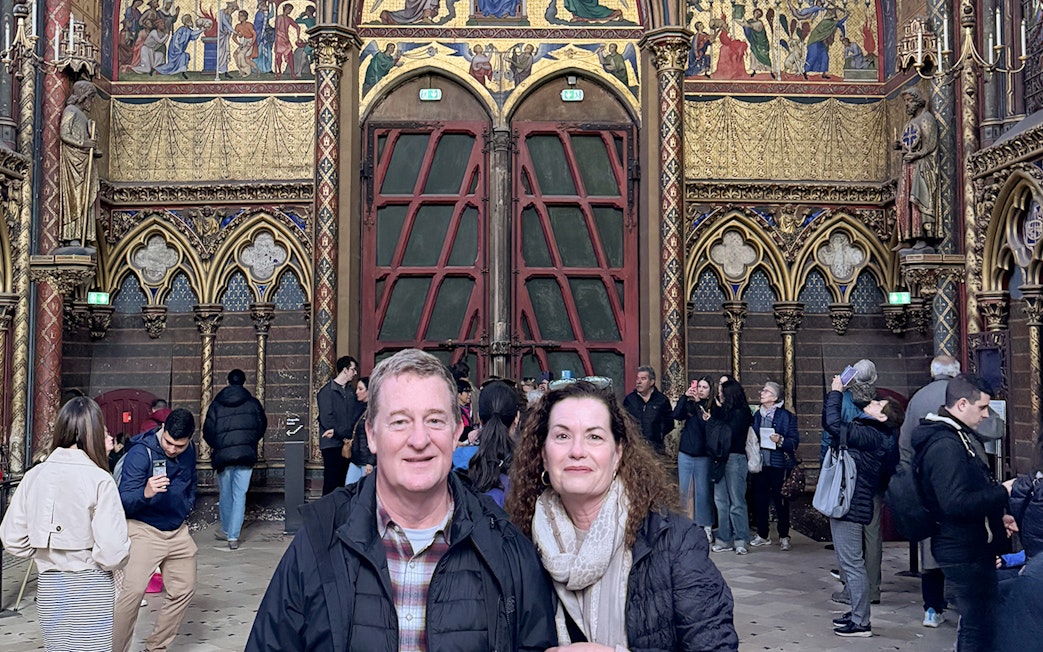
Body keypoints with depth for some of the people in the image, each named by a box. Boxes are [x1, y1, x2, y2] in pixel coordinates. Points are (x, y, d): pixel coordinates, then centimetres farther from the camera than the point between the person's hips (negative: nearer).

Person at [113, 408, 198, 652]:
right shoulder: (140, 452, -20)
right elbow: (125, 500, -26)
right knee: (133, 590, -19)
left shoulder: (189, 451, 0)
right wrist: (145, 493, -45)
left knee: (184, 590, 10)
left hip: (178, 531, 6)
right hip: (144, 529, -6)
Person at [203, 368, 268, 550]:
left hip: (223, 455, 1)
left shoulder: (216, 404, 3)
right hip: (246, 455, -1)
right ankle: (233, 537, -4)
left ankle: (226, 530, 31)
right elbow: (262, 425, 10)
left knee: (226, 494, 16)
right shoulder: (253, 403, 3)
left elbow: (207, 432, 3)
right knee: (240, 495, 0)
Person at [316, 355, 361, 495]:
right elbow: (326, 419, -10)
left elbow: (356, 415, 7)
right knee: (331, 481, -5)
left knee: (342, 480, 6)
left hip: (346, 443, 5)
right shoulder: (327, 391, -4)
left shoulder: (351, 392, 13)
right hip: (331, 444, -5)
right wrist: (343, 435, -10)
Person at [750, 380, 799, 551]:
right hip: (760, 464, 5)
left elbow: (794, 440, -7)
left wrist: (781, 441, -23)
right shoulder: (757, 415, 13)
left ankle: (784, 537, 12)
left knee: (781, 500, 2)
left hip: (778, 464, -5)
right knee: (760, 500, 7)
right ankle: (763, 535, 18)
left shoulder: (786, 416, -4)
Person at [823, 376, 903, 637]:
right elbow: (830, 422, 22)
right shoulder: (861, 429, 12)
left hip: (851, 506, -10)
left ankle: (861, 623, 3)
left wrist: (836, 393, -14)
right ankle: (857, 613, 28)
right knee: (848, 563, 18)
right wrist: (834, 392, 14)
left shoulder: (871, 435, -18)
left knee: (852, 564, -4)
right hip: (845, 503, 10)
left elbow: (834, 424, -26)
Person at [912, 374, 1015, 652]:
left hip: (972, 548, 10)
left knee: (975, 621, 20)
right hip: (965, 552, -10)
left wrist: (997, 515, 12)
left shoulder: (956, 437, 12)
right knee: (979, 624, -3)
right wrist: (1003, 493, -21)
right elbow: (956, 502, -30)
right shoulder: (945, 446, -22)